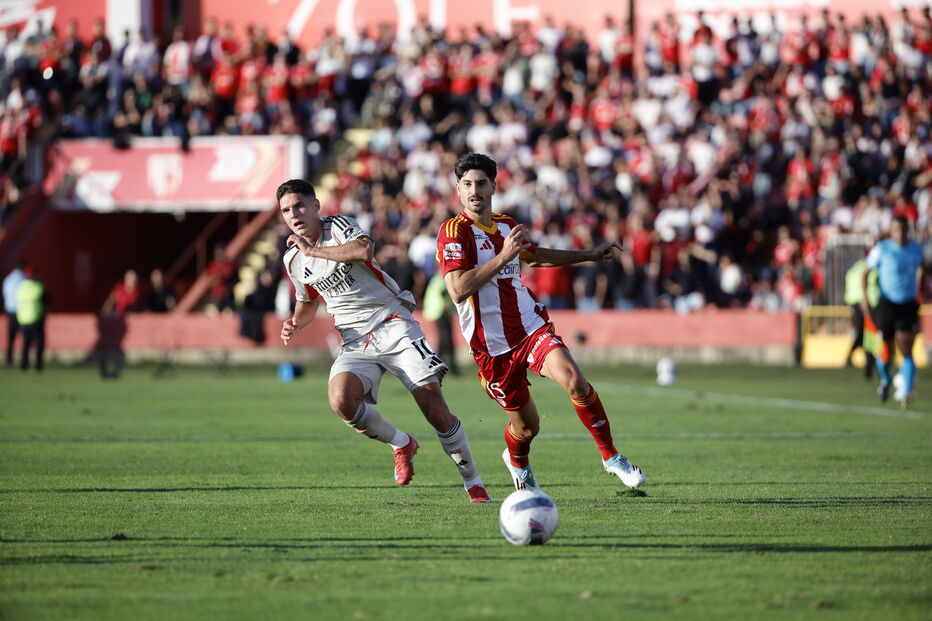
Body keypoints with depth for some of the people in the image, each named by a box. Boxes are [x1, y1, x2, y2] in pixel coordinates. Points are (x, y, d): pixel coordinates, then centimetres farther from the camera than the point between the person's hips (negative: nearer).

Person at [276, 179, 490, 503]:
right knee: (341, 400, -26)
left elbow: (364, 249, -29)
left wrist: (312, 250, -19)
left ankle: (473, 483, 2)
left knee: (434, 406, -13)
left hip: (392, 323, -4)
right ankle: (401, 444, 1)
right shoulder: (293, 260, 12)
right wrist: (295, 323, 6)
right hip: (355, 341, 4)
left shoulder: (338, 226, -5)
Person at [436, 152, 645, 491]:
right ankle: (517, 462, 41)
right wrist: (504, 256, -25)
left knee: (574, 381, -22)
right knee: (526, 425, 4)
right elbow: (457, 290, -25)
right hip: (493, 346, -4)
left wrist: (590, 255, 36)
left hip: (532, 327, 4)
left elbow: (534, 256, 33)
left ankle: (611, 456, -7)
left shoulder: (505, 225, 10)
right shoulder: (455, 231, -12)